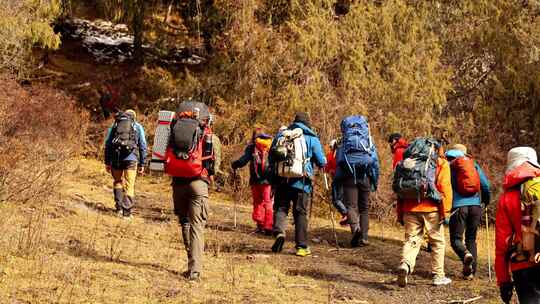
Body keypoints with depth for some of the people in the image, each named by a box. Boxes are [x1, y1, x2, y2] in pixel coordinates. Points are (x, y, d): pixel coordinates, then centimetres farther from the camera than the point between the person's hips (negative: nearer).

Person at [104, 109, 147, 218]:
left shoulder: (114, 125, 17)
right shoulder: (138, 127, 13)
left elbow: (107, 144, 12)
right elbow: (143, 146, 7)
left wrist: (107, 162, 14)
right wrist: (142, 164, 9)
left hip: (116, 158, 2)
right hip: (131, 159, -2)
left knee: (117, 182, 21)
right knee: (129, 186, 3)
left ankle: (119, 207, 14)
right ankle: (127, 212, 0)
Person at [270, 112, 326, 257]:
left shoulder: (281, 134, 9)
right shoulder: (311, 138, 1)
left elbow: (271, 158, 14)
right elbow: (322, 162, 3)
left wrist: (274, 178, 26)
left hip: (281, 180, 2)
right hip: (301, 182, -1)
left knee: (280, 208, 11)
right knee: (300, 213, 7)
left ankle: (279, 232, -15)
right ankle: (302, 246, 8)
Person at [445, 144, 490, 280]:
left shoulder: (448, 166, 7)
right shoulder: (474, 164, 13)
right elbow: (485, 184, 7)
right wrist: (486, 201, 24)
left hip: (458, 206, -3)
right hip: (475, 205, 3)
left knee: (456, 239, 3)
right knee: (471, 239, 14)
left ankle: (466, 254, -30)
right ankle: (470, 272, 9)